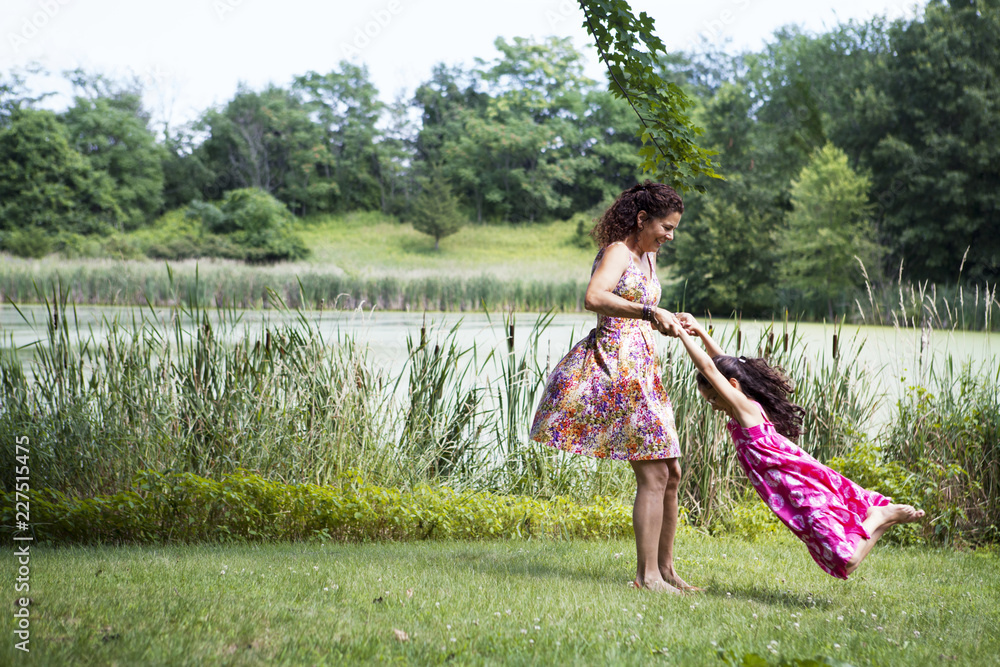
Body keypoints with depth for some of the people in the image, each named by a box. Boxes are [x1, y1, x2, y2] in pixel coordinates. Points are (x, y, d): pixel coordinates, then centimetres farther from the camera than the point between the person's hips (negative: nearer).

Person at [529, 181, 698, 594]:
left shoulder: (648, 257, 20)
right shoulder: (617, 251, -9)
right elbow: (593, 298, -29)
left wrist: (671, 324, 13)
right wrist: (649, 312, -34)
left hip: (642, 371, 10)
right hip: (617, 367, -10)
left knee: (670, 474, 11)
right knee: (653, 474, -12)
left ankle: (665, 568, 20)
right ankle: (647, 574, -8)